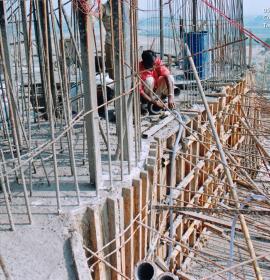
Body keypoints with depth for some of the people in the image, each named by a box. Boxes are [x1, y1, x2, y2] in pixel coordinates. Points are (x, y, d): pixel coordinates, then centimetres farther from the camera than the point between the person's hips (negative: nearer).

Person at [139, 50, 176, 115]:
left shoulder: (157, 61, -20)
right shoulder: (139, 69, -30)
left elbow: (167, 76, -28)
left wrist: (170, 96, -40)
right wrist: (154, 102, -38)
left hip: (156, 89, 4)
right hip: (146, 95, -3)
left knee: (170, 78, -22)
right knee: (149, 80, -34)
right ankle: (145, 104, -12)